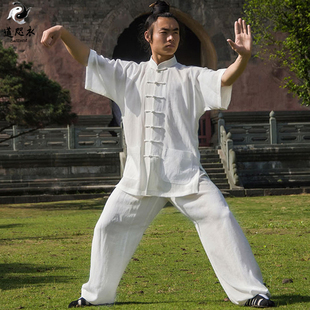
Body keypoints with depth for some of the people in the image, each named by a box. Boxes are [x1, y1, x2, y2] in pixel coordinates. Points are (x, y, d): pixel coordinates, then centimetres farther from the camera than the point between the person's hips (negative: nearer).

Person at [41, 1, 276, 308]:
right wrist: (64, 33, -10)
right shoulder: (128, 73, 13)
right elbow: (88, 58, 7)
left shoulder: (191, 77, 6)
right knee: (109, 227, 5)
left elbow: (224, 79, -11)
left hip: (184, 173, -2)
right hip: (139, 176, 2)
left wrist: (243, 57, -32)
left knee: (220, 220, -13)